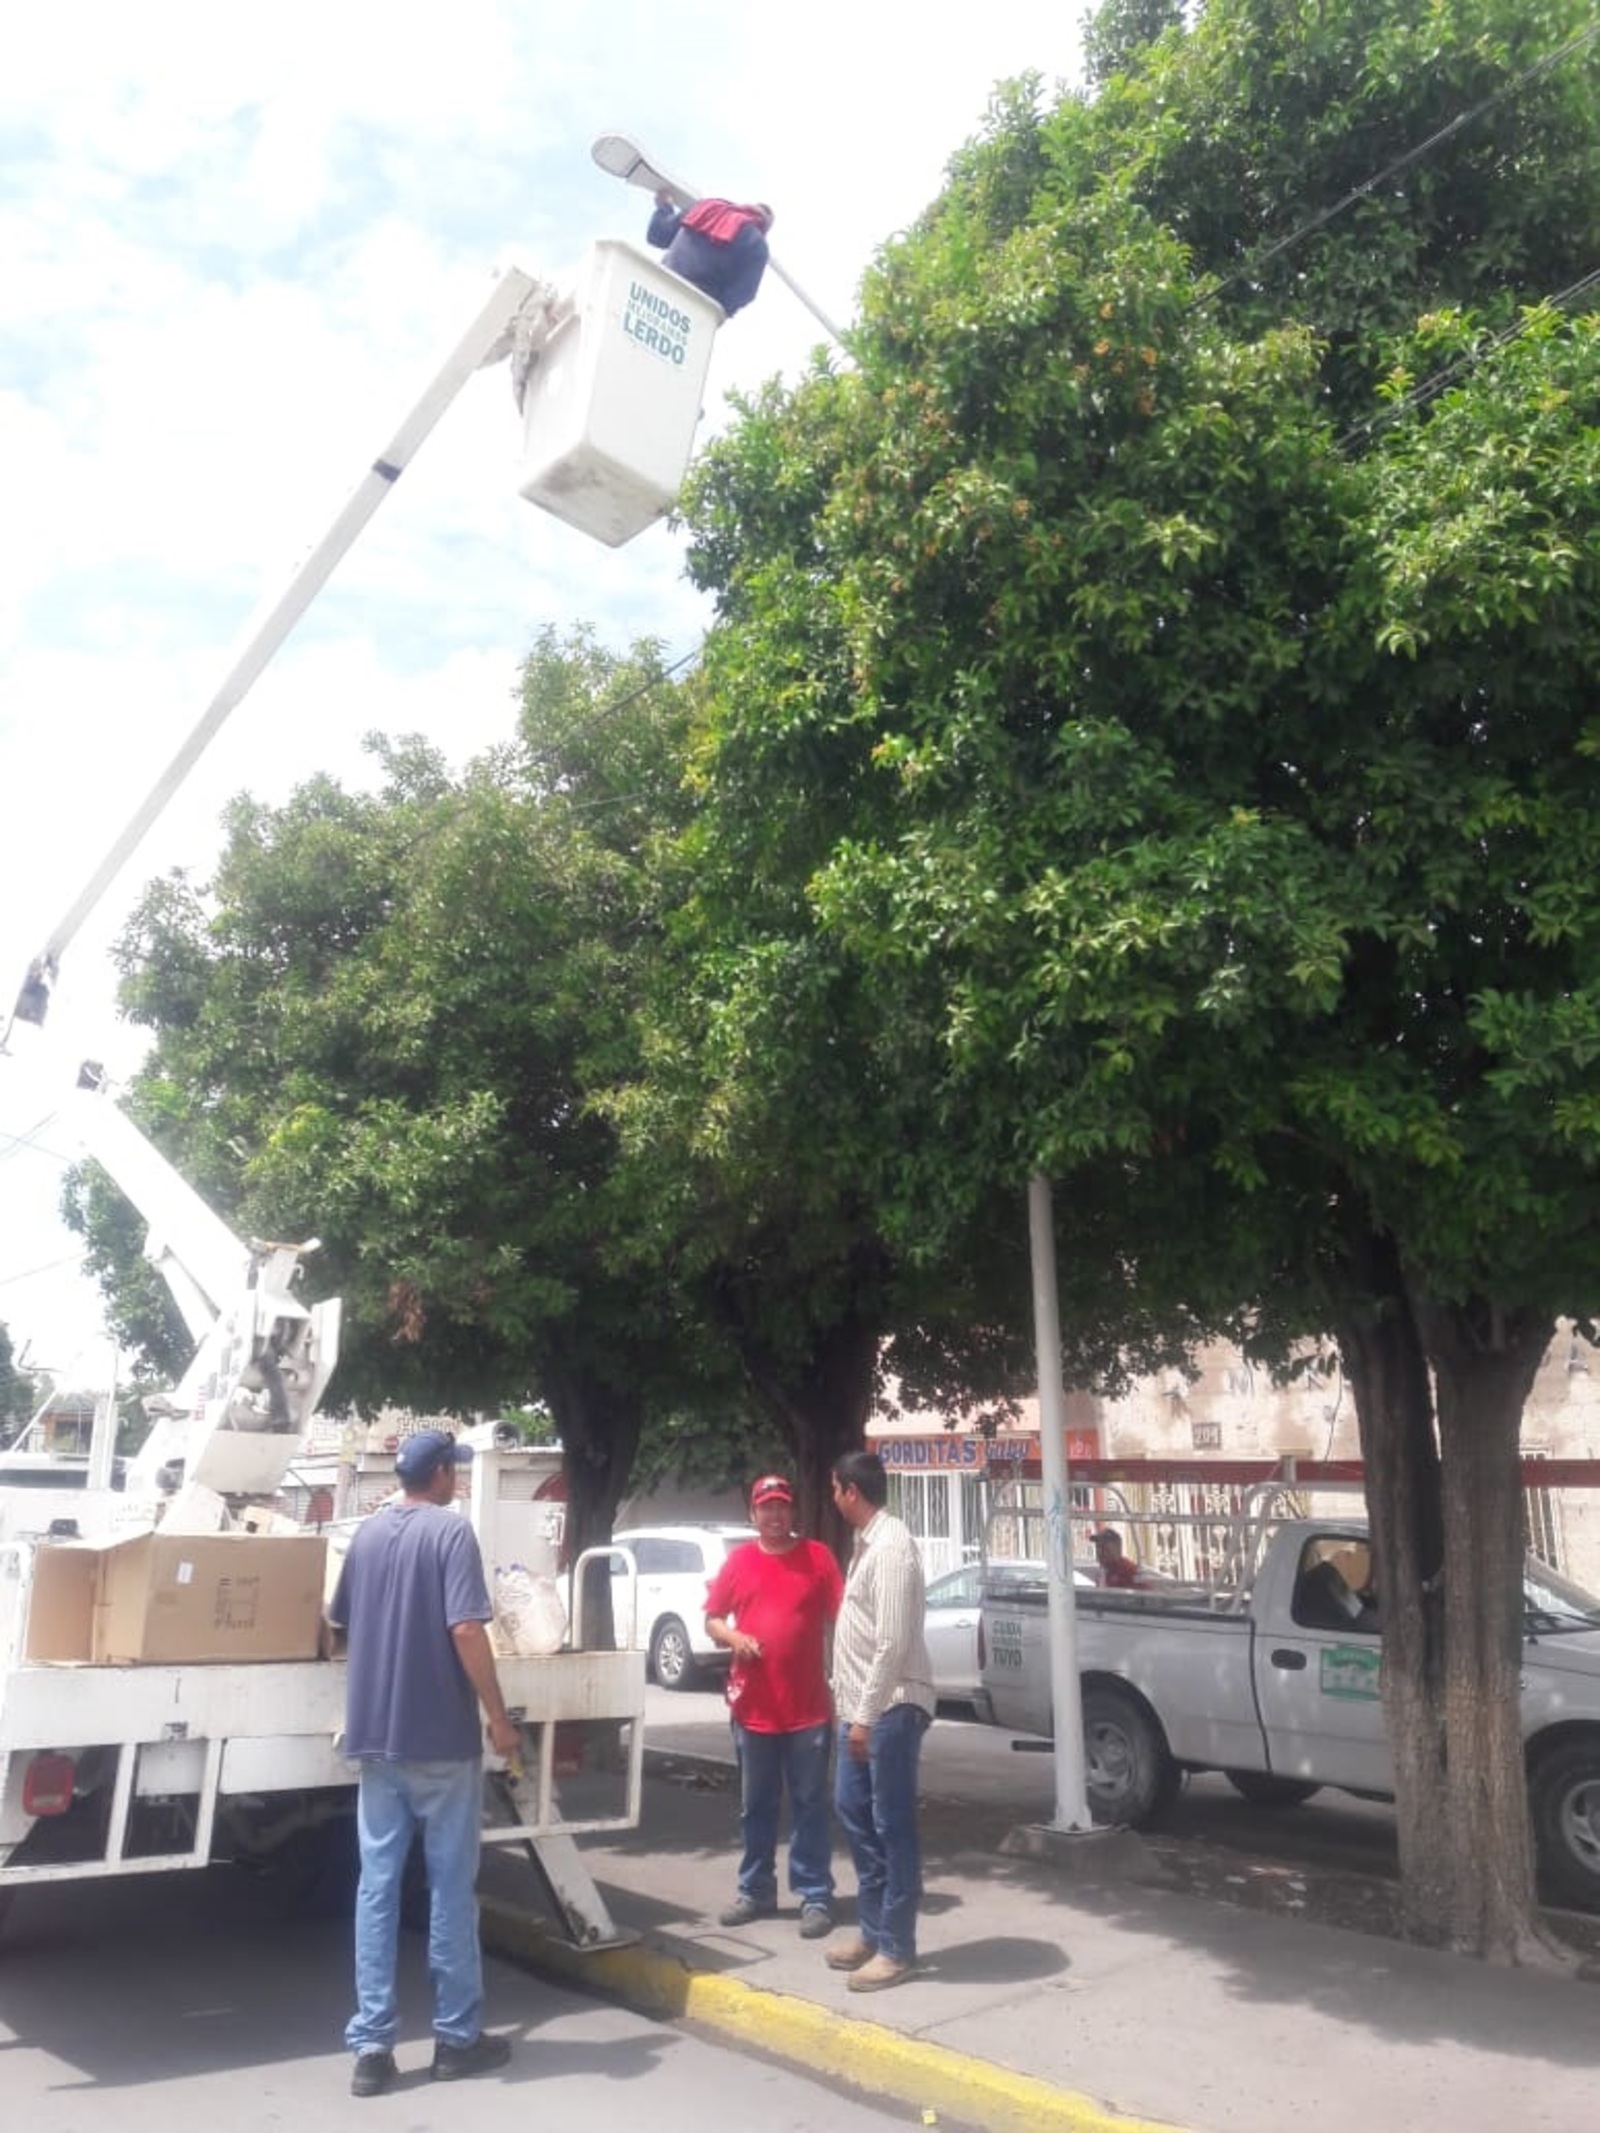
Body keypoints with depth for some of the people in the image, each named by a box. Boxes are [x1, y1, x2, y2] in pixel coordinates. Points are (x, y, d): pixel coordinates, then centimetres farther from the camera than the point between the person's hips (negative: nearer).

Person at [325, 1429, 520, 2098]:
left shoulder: (367, 1533, 9)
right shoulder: (451, 1532, -12)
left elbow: (340, 1621, 22)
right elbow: (465, 1631, -21)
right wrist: (498, 1717, -13)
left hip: (375, 1735, 6)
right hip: (441, 1737, -5)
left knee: (376, 1885, 8)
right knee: (450, 1887, 6)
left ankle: (371, 2046, 9)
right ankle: (458, 2037, 15)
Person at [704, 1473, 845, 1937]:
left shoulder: (817, 1556, -1)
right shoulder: (738, 1561, 5)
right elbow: (711, 1620, 10)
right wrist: (732, 1638, -12)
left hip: (809, 1706, -2)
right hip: (752, 1706, 2)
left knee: (810, 1805, 4)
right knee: (755, 1806, 14)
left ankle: (815, 1896, 12)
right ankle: (755, 1890, 26)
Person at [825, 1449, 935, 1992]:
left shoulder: (891, 1546, -19)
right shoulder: (867, 1542, 11)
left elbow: (892, 1643, -23)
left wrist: (867, 1716, -21)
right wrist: (851, 1705, 18)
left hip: (891, 1708, -10)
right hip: (861, 1706, 10)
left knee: (893, 1825, 1)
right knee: (853, 1810, 16)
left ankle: (896, 1947, 12)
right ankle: (874, 1929, 28)